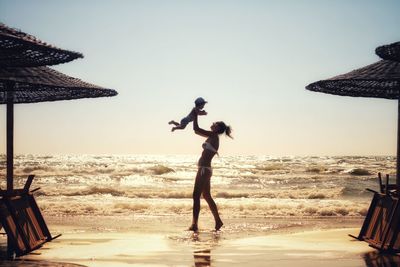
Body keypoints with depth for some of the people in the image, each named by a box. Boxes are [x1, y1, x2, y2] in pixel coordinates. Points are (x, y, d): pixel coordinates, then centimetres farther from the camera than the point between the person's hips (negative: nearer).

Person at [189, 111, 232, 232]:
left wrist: (195, 115, -2)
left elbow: (196, 129, -14)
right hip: (205, 169, 10)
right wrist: (195, 116, 21)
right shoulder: (213, 137, 13)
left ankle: (194, 225, -9)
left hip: (204, 169, -10)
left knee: (196, 196, -9)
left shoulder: (214, 136, -12)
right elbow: (197, 130, 24)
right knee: (207, 196, 17)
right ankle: (218, 221, 25)